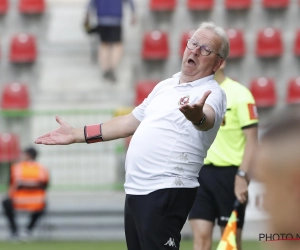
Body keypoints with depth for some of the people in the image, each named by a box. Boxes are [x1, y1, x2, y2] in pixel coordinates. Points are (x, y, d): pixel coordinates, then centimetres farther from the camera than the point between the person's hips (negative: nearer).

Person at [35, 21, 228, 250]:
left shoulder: (212, 93, -9)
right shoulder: (165, 86, 18)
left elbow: (208, 118, -33)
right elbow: (130, 122, 28)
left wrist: (197, 116, -58)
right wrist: (76, 134, 28)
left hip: (166, 193, -8)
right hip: (136, 189, 8)